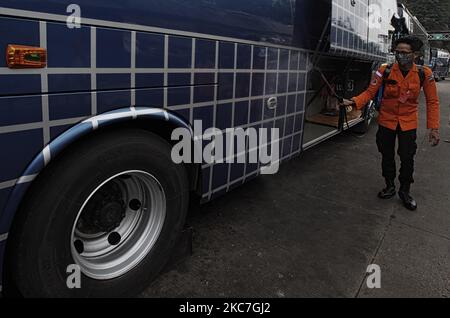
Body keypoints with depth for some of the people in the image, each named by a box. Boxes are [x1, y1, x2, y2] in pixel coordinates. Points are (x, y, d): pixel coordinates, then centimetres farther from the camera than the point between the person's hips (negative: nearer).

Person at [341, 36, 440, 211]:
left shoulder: (424, 74, -12)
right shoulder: (385, 71, -13)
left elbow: (432, 101, -6)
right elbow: (370, 92, -13)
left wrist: (434, 128, -9)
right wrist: (354, 102, -33)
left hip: (408, 123, 0)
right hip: (386, 120, 1)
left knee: (407, 158, 4)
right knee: (387, 155, 12)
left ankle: (405, 191, 27)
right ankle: (390, 186, 34)